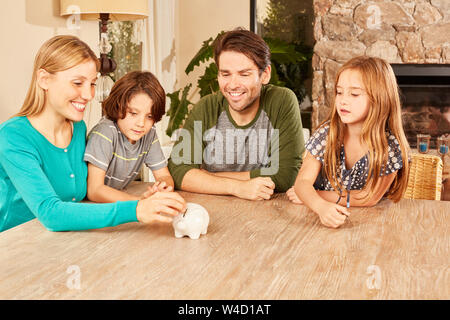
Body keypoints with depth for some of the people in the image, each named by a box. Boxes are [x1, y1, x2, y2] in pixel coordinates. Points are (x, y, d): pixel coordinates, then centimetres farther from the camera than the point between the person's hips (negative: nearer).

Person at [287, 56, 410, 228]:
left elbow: (369, 197, -13)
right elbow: (303, 181, -13)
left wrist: (318, 195, -15)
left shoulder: (390, 145, -14)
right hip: (323, 220, 2)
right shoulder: (327, 132, -8)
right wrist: (321, 206, -33)